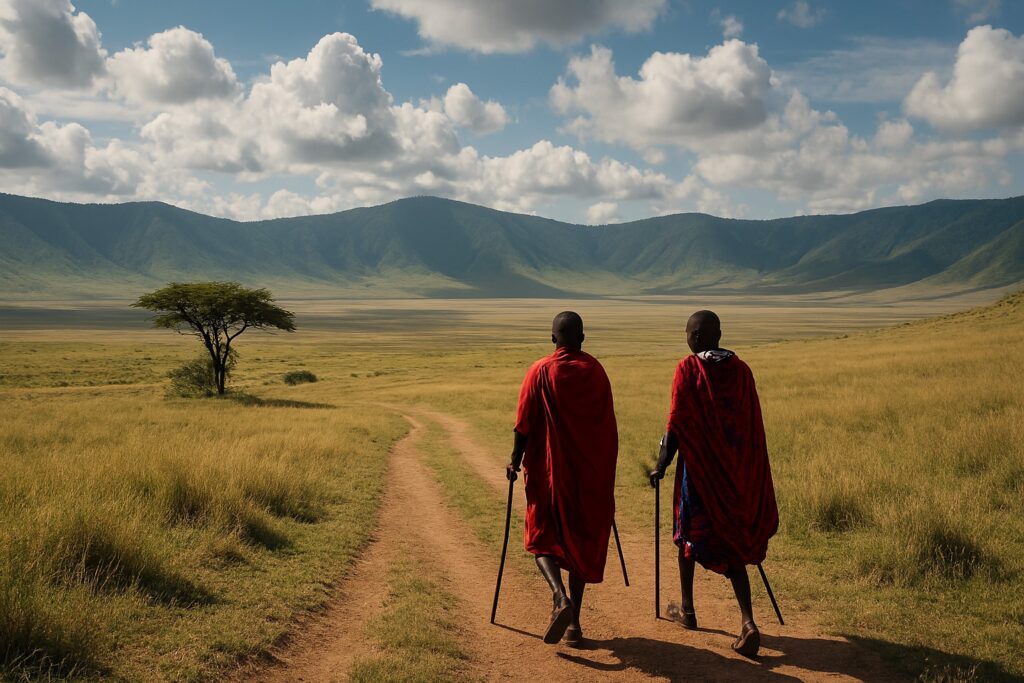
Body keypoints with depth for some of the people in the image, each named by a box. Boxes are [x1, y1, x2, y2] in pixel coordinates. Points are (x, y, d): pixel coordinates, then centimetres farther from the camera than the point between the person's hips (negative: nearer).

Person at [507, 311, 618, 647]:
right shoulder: (595, 370, 2)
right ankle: (574, 623, 14)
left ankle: (560, 596, -16)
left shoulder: (541, 371, -8)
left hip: (549, 471, -3)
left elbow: (524, 424, -8)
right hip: (590, 473, 3)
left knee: (543, 538, 10)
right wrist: (603, 468, 20)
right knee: (582, 542, 12)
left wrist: (515, 462, 6)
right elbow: (608, 424, 7)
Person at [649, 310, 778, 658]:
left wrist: (662, 465, -4)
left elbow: (677, 423, -13)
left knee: (689, 534, 17)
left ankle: (687, 610, 30)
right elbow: (753, 424, 7)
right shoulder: (741, 369, 3)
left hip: (699, 466, -4)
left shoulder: (688, 369, -11)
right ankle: (747, 622, -6)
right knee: (733, 541, 9)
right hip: (736, 471, 4)